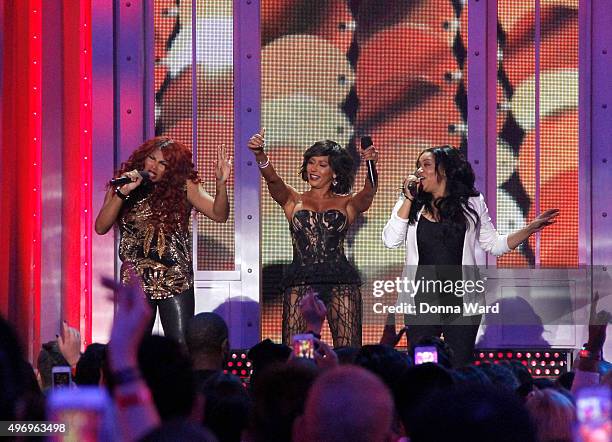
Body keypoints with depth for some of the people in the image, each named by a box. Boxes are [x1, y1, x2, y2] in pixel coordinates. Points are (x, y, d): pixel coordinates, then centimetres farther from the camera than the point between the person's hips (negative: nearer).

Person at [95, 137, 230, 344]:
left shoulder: (183, 187, 1)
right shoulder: (120, 186, 5)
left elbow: (219, 214, -6)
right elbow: (101, 227, -5)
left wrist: (221, 183, -23)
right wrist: (122, 193, -16)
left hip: (176, 283, -1)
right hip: (135, 282, 1)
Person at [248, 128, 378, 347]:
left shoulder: (347, 204, 12)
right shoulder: (293, 200, 14)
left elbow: (367, 194, -8)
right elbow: (273, 180, -5)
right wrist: (260, 156, -26)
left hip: (340, 282, 0)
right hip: (301, 282, 0)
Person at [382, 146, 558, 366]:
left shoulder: (472, 204, 6)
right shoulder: (410, 204, 6)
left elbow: (494, 245, 9)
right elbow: (391, 241, -6)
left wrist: (531, 228, -2)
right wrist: (408, 199, -7)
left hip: (462, 304, 0)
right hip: (422, 304, 0)